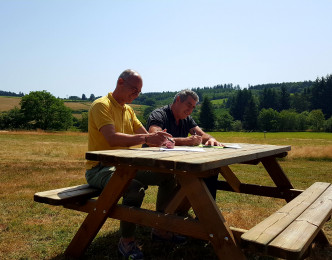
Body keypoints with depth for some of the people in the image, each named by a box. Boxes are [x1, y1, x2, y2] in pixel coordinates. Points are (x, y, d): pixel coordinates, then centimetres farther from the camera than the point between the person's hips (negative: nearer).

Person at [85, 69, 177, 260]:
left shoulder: (128, 110, 15)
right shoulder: (101, 105, -12)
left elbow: (146, 135, 8)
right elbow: (112, 138, -27)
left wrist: (160, 139, -15)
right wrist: (146, 138, -33)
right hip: (100, 168, -8)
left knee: (169, 176, 1)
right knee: (136, 187, -36)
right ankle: (127, 241, -13)